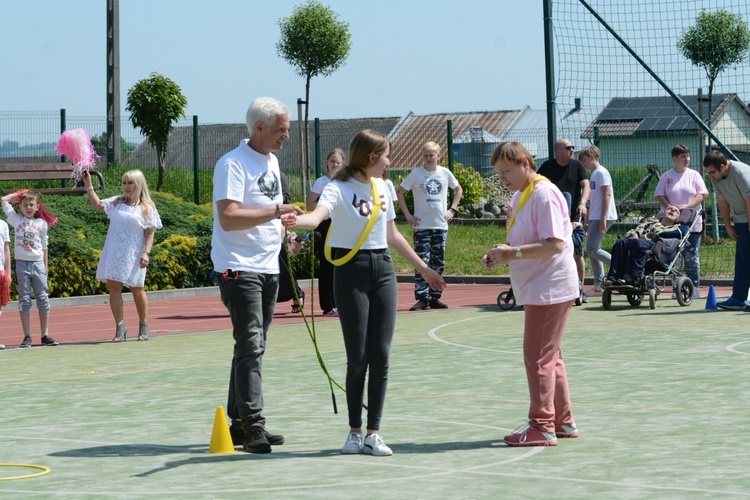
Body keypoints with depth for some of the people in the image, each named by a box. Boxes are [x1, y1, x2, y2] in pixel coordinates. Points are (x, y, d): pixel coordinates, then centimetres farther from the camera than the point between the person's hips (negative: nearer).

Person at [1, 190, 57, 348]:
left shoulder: (42, 224, 8)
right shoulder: (16, 220, 5)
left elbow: (44, 248, 11)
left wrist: (45, 268, 8)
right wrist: (19, 194, 10)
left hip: (38, 263, 1)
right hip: (22, 264, -1)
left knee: (43, 299, 1)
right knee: (24, 300, 2)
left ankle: (45, 335, 8)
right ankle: (27, 337, 4)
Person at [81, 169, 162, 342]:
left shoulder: (147, 208, 0)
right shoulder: (116, 203, 12)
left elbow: (150, 234, -3)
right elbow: (97, 204, 12)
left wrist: (146, 253, -14)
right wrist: (88, 185, 5)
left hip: (133, 256, -4)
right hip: (113, 254, 4)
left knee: (136, 289, 5)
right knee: (114, 287, -4)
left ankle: (143, 325, 22)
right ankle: (120, 326, -2)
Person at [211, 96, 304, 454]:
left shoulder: (272, 162, 15)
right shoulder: (233, 164, -13)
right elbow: (228, 218, -24)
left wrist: (283, 222, 9)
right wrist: (275, 212, -28)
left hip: (268, 268, 9)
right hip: (240, 269, -9)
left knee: (252, 348, 12)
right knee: (251, 347, -14)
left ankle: (238, 424, 18)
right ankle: (253, 427, -15)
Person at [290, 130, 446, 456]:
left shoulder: (382, 187, 13)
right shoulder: (340, 188, -9)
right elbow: (317, 216, -29)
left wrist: (424, 268, 26)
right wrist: (294, 219, -52)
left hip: (382, 270, 5)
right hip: (351, 272, -5)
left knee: (380, 355, -2)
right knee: (357, 358, -4)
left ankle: (373, 433, 2)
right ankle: (355, 430, 11)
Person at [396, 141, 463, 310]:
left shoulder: (445, 173, 5)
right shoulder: (416, 174, -2)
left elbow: (458, 190, 20)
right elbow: (400, 192, 2)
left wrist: (452, 210, 9)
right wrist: (407, 214, -4)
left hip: (441, 226, 3)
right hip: (422, 226, -3)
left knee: (438, 263, 6)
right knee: (422, 262, -8)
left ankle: (435, 297, 13)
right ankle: (422, 298, -6)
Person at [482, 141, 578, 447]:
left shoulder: (544, 195, -16)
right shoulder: (519, 196, 13)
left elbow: (554, 245, -24)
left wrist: (513, 253, -24)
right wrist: (500, 255, 3)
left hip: (549, 289, -10)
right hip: (535, 289, 10)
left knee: (538, 356, -8)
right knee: (549, 356, 15)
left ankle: (542, 427, -5)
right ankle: (563, 422, 23)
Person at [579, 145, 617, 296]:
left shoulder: (601, 172, -9)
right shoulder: (593, 175, 20)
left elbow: (607, 195, -16)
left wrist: (603, 219, -21)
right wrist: (587, 221, 22)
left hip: (602, 217, -10)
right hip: (595, 218, 10)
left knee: (592, 249, -15)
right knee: (592, 250, 7)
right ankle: (598, 285, 8)